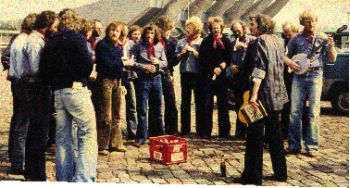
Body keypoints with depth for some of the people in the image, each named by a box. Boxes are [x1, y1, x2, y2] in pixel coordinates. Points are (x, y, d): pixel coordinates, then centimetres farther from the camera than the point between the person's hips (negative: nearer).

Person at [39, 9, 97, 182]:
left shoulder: (51, 41, 12)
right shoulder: (77, 37, -4)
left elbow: (43, 70, 8)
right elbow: (87, 63, -15)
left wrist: (55, 83, 17)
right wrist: (83, 76, 4)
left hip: (57, 93, 6)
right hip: (76, 89, -6)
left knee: (63, 137, 11)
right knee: (88, 134, -3)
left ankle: (64, 179, 15)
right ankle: (83, 179, -12)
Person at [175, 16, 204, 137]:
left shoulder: (201, 42, 1)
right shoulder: (181, 42, 12)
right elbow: (176, 57, 11)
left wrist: (192, 50, -14)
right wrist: (182, 53, -8)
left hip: (197, 74, -3)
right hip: (185, 74, 3)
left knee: (199, 102, 3)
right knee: (185, 102, 7)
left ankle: (200, 129, 11)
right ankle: (185, 129, 13)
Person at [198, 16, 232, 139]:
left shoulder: (226, 41, 8)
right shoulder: (206, 41, 4)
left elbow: (229, 58, 5)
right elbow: (202, 60, -2)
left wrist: (223, 65, -13)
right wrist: (213, 69, -11)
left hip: (222, 76, 1)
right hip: (208, 76, -1)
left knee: (223, 104, 4)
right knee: (208, 104, 0)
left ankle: (224, 132, 10)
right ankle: (206, 132, 6)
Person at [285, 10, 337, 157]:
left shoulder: (322, 38, 5)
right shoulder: (296, 39, 9)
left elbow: (332, 59, 4)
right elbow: (285, 55, 16)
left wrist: (331, 46, -13)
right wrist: (290, 63, -5)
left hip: (315, 75, -1)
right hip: (298, 75, 1)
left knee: (314, 112, -3)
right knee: (295, 111, -2)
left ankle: (312, 147, 3)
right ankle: (294, 145, 7)